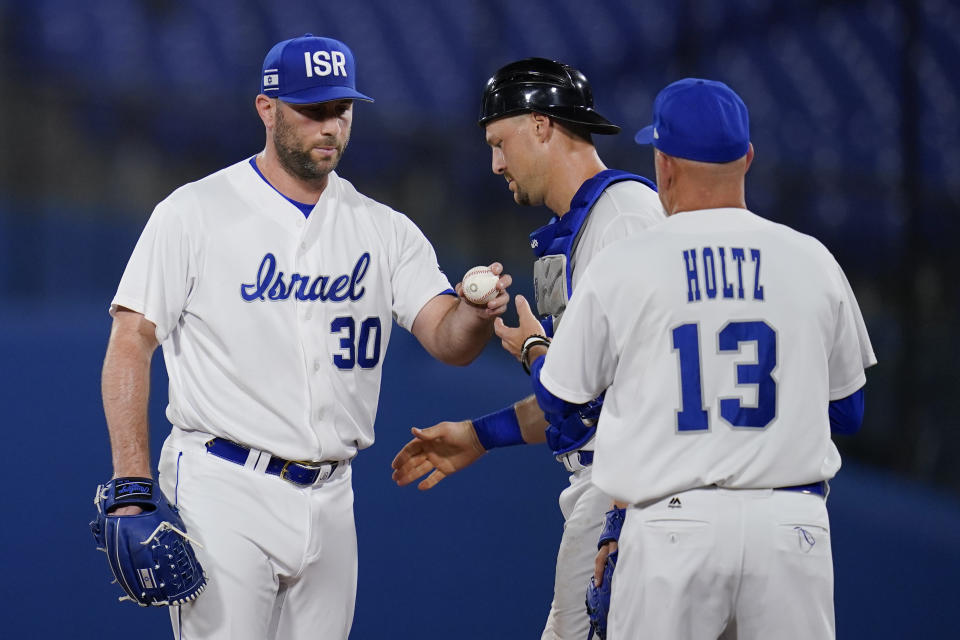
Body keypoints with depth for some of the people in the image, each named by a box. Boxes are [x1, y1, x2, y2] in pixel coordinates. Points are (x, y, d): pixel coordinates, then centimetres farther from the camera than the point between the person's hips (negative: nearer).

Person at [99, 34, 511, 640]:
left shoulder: (384, 230, 9)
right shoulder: (195, 214, -3)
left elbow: (447, 339, -1)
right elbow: (131, 345, -5)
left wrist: (478, 315, -27)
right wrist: (131, 492, -13)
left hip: (330, 499, 5)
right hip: (224, 494, -5)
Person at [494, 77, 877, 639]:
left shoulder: (622, 266, -1)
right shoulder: (812, 261, 4)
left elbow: (559, 396, 12)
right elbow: (848, 414, 13)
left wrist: (532, 346, 35)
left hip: (672, 525, -1)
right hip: (790, 524, 1)